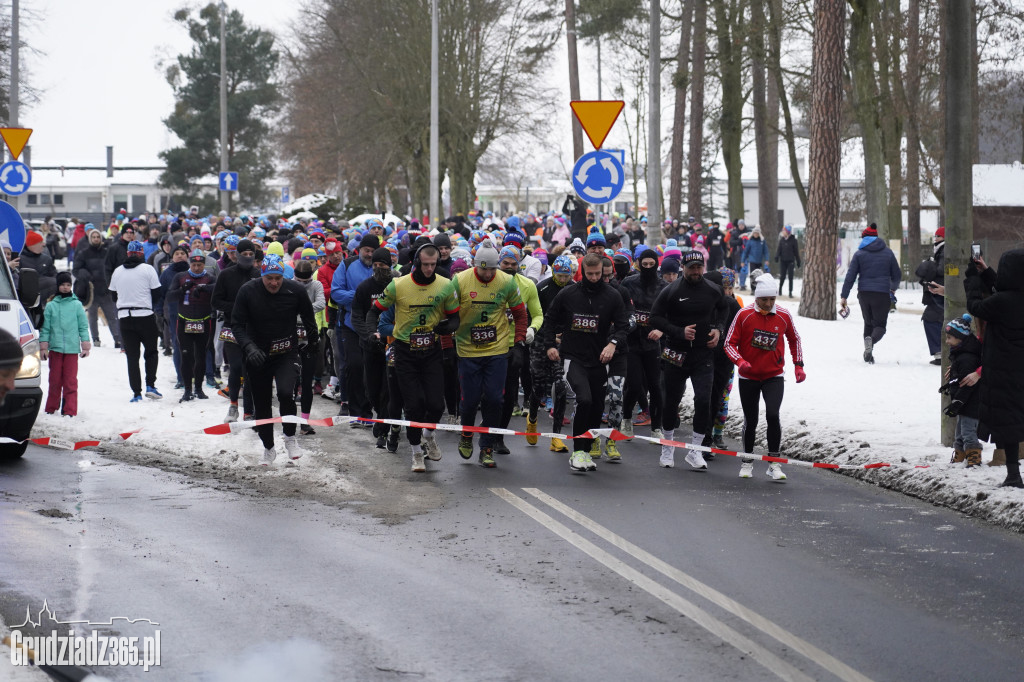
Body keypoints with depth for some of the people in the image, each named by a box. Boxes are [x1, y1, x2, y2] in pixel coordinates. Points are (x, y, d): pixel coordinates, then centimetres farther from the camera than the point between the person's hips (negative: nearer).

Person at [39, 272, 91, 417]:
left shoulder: (77, 305, 5)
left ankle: (69, 410, -1)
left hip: (72, 349, -1)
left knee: (70, 380, -3)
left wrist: (85, 346, 4)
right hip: (55, 348, 1)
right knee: (55, 379, 6)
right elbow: (45, 328, 8)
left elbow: (83, 327, 8)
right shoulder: (50, 306, 6)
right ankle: (51, 408, 16)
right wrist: (43, 346, 3)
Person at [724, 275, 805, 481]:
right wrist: (740, 362, -23)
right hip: (748, 377, 0)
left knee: (773, 414, -18)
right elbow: (730, 343, -6)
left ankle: (774, 463, -10)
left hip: (774, 376, 0)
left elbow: (794, 340, 15)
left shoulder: (783, 316, -4)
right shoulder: (744, 315, -10)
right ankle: (747, 462, 28)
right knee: (750, 420, 8)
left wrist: (798, 365, 7)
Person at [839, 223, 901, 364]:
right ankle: (872, 340, -32)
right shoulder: (888, 253, 7)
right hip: (882, 294, -1)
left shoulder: (859, 254, 3)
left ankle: (868, 354, 6)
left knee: (868, 323, 17)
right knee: (880, 324, 3)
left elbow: (850, 276, -2)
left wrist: (843, 296, 2)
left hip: (864, 293, 1)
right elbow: (897, 275, 13)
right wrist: (893, 288, 34)